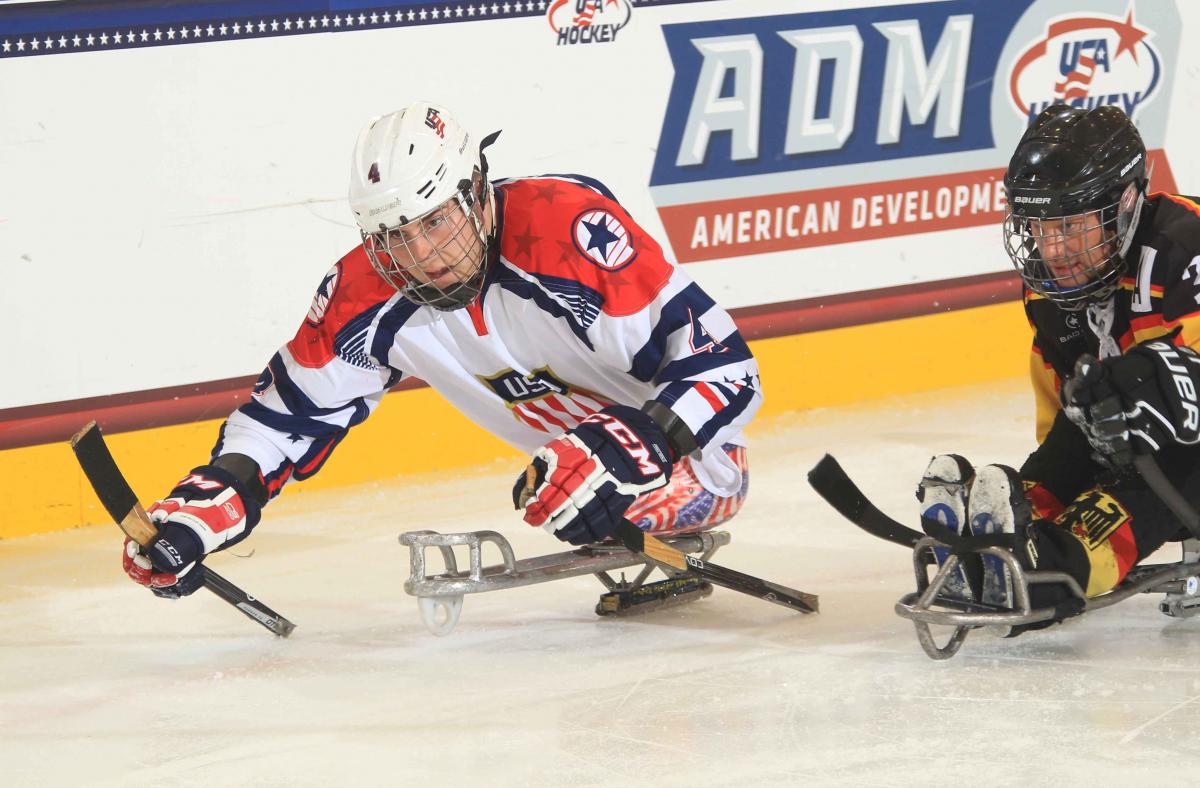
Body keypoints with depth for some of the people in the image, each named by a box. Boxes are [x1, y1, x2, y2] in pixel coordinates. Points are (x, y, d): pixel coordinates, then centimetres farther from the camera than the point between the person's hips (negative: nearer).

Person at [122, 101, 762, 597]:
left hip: (681, 428, -9)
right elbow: (292, 409, -4)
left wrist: (640, 443, -44)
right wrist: (207, 504, -19)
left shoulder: (571, 226, -33)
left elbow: (720, 359, -32)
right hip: (579, 443, 9)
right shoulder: (368, 291, -14)